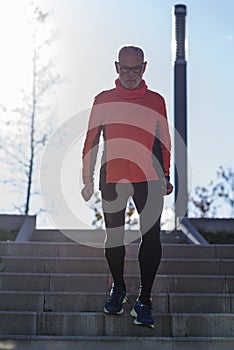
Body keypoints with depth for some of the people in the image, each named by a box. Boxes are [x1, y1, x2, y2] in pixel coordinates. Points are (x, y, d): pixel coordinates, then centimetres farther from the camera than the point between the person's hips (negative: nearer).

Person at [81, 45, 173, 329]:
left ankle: (144, 299, 1)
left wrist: (165, 177, 9)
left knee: (151, 237, -8)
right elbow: (91, 142, 8)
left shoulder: (156, 101, 7)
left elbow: (164, 143, 13)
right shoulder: (103, 100, 5)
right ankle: (118, 289, 29)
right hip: (112, 180, 1)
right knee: (113, 236, 9)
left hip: (149, 180, 0)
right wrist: (88, 180, 4)